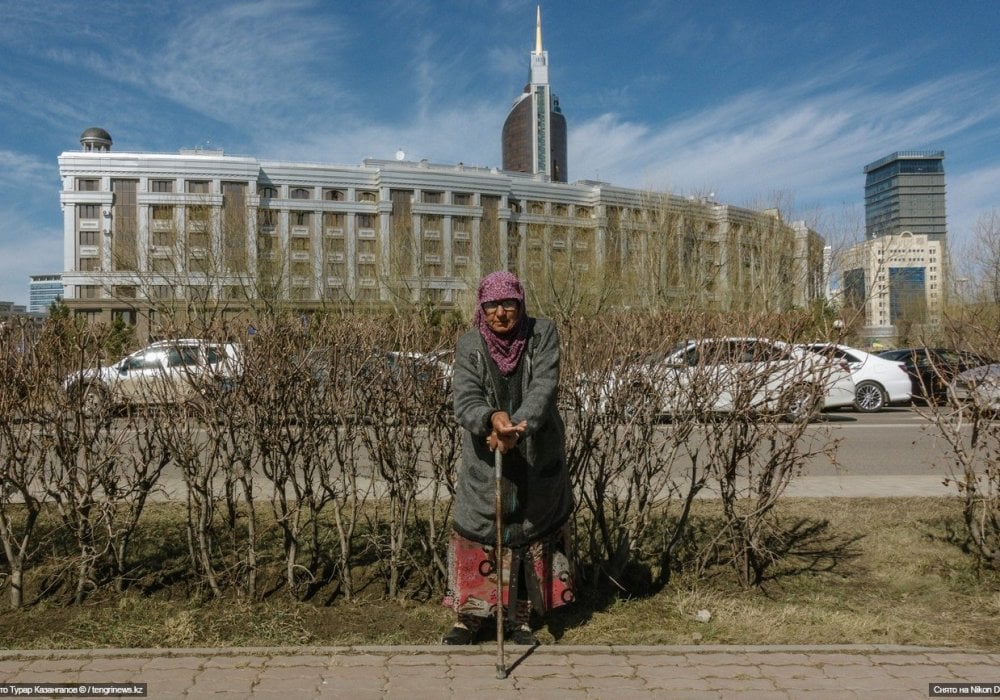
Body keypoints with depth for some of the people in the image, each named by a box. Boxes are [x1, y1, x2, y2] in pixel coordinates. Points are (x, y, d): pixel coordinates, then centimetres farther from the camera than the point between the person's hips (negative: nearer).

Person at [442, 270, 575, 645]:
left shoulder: (543, 333, -7)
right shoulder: (469, 346, -7)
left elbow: (544, 387, -19)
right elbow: (465, 402, -18)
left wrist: (518, 427, -35)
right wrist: (493, 417, -40)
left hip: (537, 456, 1)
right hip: (485, 458, 0)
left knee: (531, 533, 10)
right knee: (477, 533, 4)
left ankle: (520, 618, 26)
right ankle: (467, 617, 21)